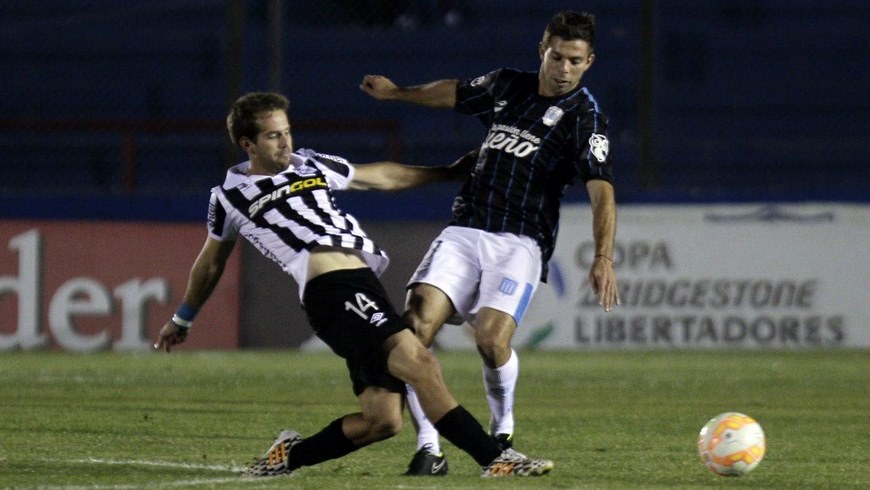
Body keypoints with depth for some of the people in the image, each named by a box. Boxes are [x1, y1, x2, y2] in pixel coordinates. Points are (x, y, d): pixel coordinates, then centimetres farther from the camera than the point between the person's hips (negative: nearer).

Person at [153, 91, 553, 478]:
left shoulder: (309, 165, 25)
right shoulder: (230, 197, 13)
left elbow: (383, 177, 35)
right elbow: (210, 264, 28)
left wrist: (448, 172, 38)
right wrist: (182, 320, 40)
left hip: (364, 285, 7)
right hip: (330, 287, -7)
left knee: (382, 420, -5)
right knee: (418, 362, -25)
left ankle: (289, 455, 16)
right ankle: (494, 460, -32)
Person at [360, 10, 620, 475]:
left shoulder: (584, 116, -4)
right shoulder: (507, 85, 12)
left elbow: (601, 191, -17)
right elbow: (454, 92, 34)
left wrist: (602, 258, -31)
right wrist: (396, 92, 47)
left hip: (519, 243, -4)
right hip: (464, 231, 4)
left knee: (491, 337, -26)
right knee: (416, 324, -17)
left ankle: (503, 432, 4)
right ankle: (428, 449, -11)